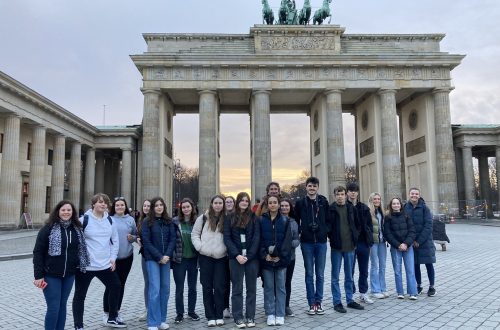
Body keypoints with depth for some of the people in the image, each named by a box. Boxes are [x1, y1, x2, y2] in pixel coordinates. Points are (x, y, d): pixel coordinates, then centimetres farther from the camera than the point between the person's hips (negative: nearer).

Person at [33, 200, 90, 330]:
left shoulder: (77, 229, 3)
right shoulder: (48, 228, -9)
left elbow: (81, 250, 12)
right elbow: (38, 252, -9)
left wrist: (81, 266, 5)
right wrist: (39, 275, -13)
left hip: (69, 275, 4)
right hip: (51, 275, -4)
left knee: (62, 305, 14)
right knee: (53, 308, -2)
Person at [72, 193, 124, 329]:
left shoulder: (110, 220, 5)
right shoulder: (84, 220, -12)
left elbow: (115, 240, 13)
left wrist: (113, 257, 6)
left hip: (105, 264, 6)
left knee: (115, 287, 15)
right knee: (80, 295, 5)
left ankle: (112, 318, 34)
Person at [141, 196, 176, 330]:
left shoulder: (169, 221, 7)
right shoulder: (147, 222, -3)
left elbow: (172, 239, 3)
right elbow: (146, 242, -7)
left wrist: (167, 255, -11)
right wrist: (159, 256, -13)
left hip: (166, 258, 4)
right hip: (152, 259, -4)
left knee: (165, 288, 5)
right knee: (155, 289, -8)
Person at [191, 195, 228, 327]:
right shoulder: (203, 218, 3)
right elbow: (194, 234, 6)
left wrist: (227, 248, -2)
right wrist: (199, 247, -6)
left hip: (221, 257, 0)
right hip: (205, 257, 0)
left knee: (219, 287, 1)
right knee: (207, 287, 5)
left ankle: (219, 316, 14)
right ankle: (210, 316, 14)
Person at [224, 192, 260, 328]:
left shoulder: (253, 217, 4)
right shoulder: (229, 218, 4)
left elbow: (257, 237, -2)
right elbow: (227, 238, -1)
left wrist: (248, 256, -11)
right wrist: (237, 255, -12)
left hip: (252, 257, 1)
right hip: (235, 258, 0)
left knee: (251, 288, 7)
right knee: (237, 289, 5)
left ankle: (250, 317, 17)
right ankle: (238, 317, 14)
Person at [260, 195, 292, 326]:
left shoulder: (284, 220, 3)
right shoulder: (261, 220, 2)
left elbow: (287, 240, -3)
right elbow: (259, 239, -1)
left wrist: (280, 255, -12)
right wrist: (265, 255, -12)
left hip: (281, 259, 0)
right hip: (266, 259, 0)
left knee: (280, 287, 6)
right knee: (268, 287, 7)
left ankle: (280, 315, 15)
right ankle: (270, 314, 17)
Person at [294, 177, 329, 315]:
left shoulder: (324, 202, 2)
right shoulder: (300, 203, 1)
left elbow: (329, 220, 6)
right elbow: (296, 221, 7)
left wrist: (325, 230, -10)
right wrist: (300, 231, -8)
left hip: (321, 242, 1)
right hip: (307, 242, 0)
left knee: (320, 274, 7)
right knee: (309, 274, 6)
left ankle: (318, 301, 18)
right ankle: (311, 303, 14)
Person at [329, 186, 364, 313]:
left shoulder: (351, 208, 5)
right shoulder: (331, 209, -6)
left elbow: (356, 224, 15)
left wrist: (354, 238, 7)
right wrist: (332, 238, -6)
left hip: (350, 246, 4)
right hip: (336, 247, -3)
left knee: (349, 275, 14)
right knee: (335, 276, 4)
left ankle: (350, 300, 26)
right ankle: (337, 302, 13)